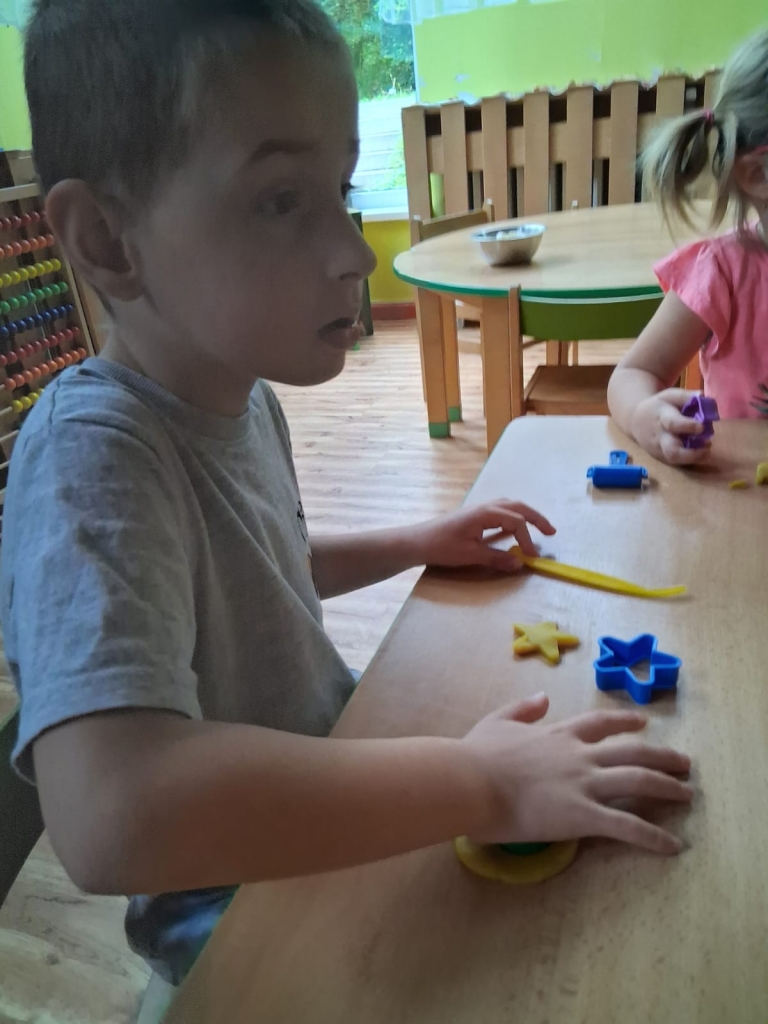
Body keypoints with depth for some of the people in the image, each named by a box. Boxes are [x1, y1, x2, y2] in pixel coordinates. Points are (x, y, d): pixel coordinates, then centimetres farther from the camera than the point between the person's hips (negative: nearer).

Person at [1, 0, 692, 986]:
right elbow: (111, 812, -46)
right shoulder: (91, 459, -33)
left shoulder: (239, 391, -6)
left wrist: (417, 543, -2)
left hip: (326, 771, 7)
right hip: (234, 903, -6)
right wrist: (481, 783, -38)